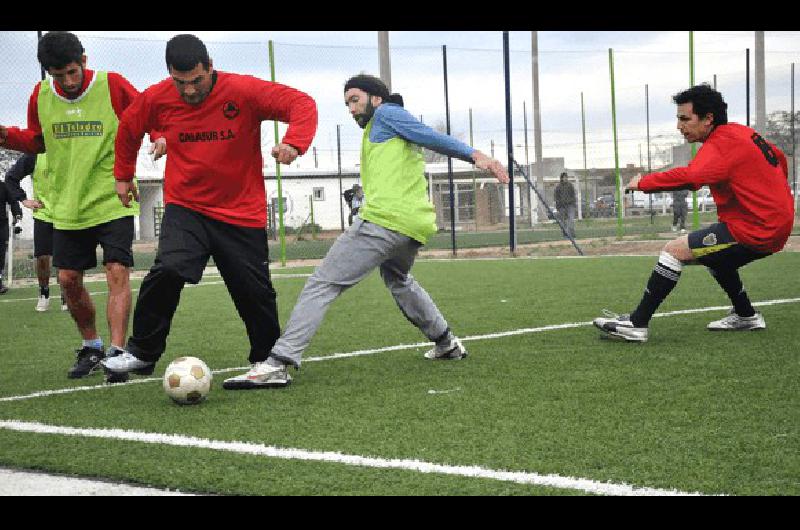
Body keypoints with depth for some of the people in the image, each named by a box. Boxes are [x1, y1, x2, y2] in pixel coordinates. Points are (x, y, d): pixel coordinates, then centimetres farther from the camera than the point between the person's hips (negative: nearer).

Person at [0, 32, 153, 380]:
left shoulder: (113, 86, -11)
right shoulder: (41, 96, 1)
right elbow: (37, 140, 16)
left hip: (113, 202, -4)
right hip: (67, 206, 4)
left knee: (117, 273, -15)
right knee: (68, 279, 7)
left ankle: (116, 352, -14)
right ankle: (91, 347, 26)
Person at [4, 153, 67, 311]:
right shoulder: (34, 156, -5)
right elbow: (11, 177, 5)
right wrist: (24, 200, -1)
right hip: (43, 215, 0)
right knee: (42, 257, -3)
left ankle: (66, 296, 14)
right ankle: (44, 294, 18)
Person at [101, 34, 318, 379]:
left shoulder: (244, 91, -15)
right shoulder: (156, 99, -6)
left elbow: (302, 104, -18)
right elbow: (128, 129, 15)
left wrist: (294, 143, -36)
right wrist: (123, 175, 21)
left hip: (242, 212, 0)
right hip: (185, 207, 1)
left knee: (255, 292, 4)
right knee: (168, 270, -23)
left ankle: (267, 360, 27)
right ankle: (142, 353, -8)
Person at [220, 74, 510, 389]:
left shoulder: (386, 113, 5)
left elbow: (432, 138, -7)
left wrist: (476, 156, -17)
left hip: (384, 219, -9)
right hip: (415, 225, 9)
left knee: (322, 284, -13)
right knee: (398, 281, 38)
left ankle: (278, 364, -23)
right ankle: (446, 343, 41)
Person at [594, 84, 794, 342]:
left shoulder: (722, 144, -18)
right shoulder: (741, 132, 12)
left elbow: (690, 177, -35)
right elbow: (779, 158, 25)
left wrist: (643, 182, -25)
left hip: (755, 231, -10)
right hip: (777, 222, 10)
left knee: (674, 250, -12)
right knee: (717, 259, 33)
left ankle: (637, 323, -14)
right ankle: (746, 316, 38)